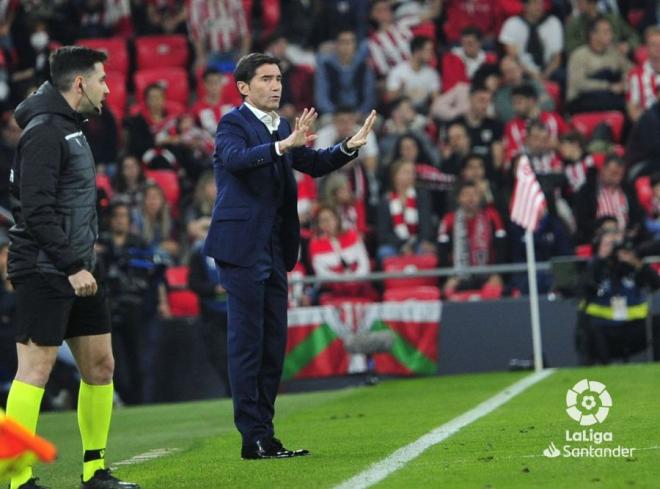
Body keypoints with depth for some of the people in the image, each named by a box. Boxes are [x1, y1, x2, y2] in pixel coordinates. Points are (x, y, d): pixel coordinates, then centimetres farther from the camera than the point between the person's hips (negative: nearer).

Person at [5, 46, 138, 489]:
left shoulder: (71, 128, 17)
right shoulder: (44, 132, -14)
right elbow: (36, 210, -20)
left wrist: (83, 262, 13)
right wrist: (73, 266, -20)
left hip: (78, 270, 10)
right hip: (45, 271, -10)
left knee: (100, 367, 11)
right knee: (35, 371, -7)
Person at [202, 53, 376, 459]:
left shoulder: (281, 128, 16)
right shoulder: (233, 124, -9)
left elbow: (313, 164, 20)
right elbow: (236, 158, -29)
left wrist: (349, 147, 2)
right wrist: (283, 145, -42)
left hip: (274, 250, 9)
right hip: (242, 246, -8)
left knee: (274, 344, 10)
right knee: (247, 342, -6)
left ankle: (265, 435, 16)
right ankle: (253, 438, -4)